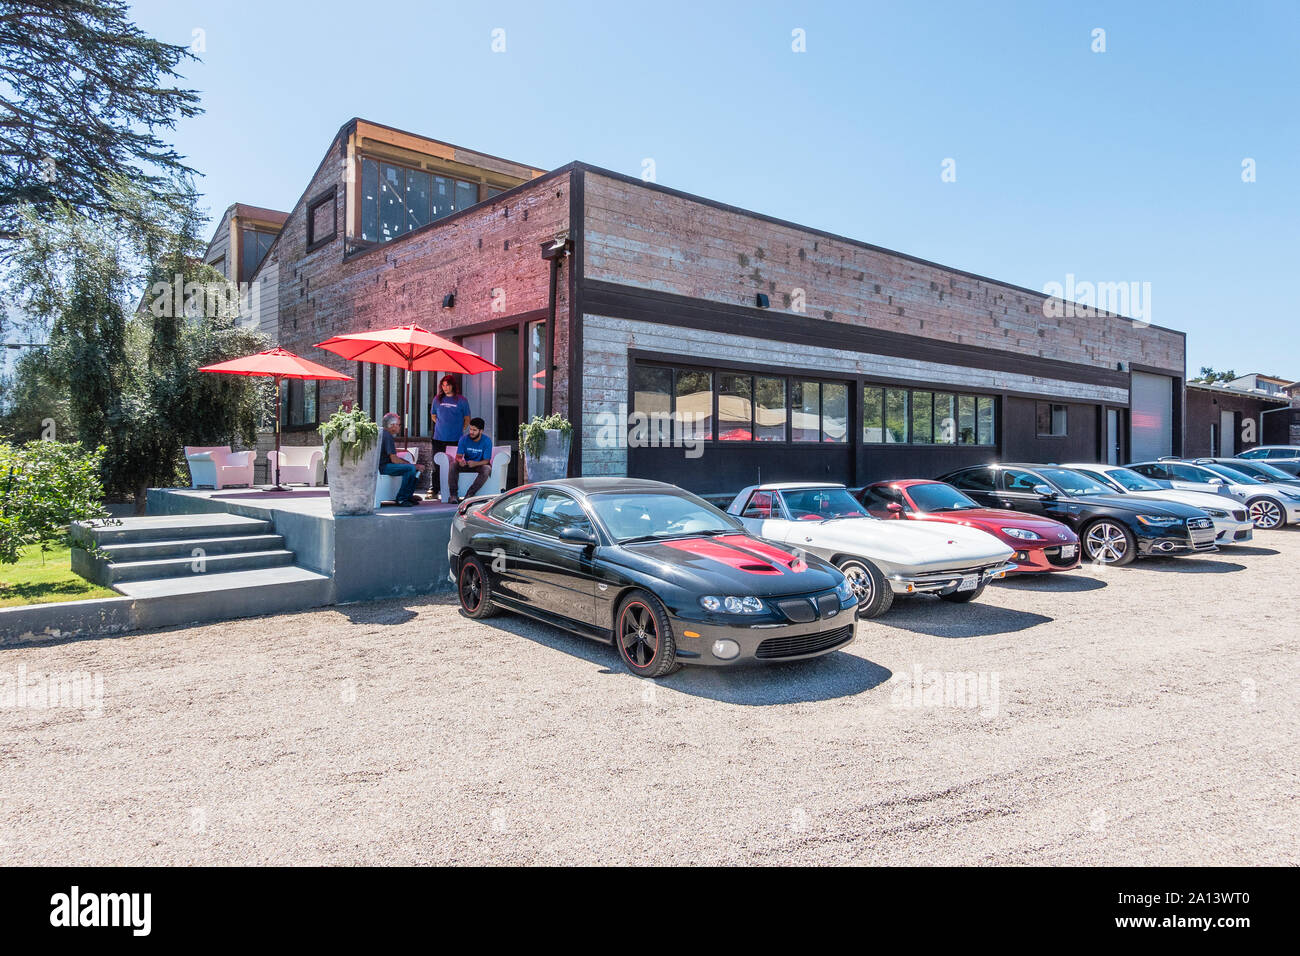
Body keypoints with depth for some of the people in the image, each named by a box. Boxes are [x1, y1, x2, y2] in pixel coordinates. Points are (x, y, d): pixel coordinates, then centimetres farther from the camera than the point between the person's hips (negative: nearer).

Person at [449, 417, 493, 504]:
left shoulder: (487, 441, -14)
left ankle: (470, 494, -36)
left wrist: (475, 463, -38)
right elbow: (458, 455, -8)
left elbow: (486, 460, -17)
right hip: (466, 464, 2)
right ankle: (453, 494, -29)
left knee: (487, 469, -37)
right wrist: (460, 461, -34)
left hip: (480, 464, -2)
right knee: (453, 465, -27)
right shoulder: (464, 438, -7)